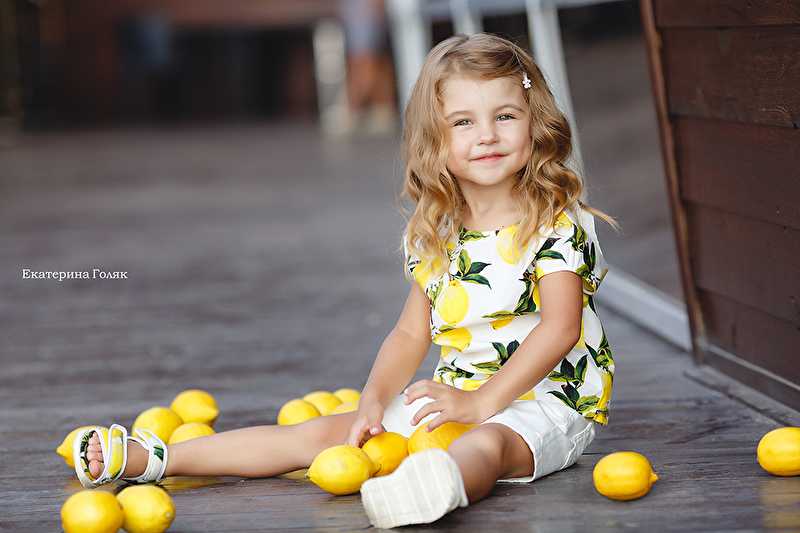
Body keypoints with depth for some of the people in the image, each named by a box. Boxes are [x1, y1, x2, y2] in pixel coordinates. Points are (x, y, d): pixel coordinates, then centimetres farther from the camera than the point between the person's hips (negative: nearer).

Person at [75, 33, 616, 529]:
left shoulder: (558, 223, -10)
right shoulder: (435, 235, 9)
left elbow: (560, 327, -18)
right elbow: (411, 334, 12)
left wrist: (480, 403, -23)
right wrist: (375, 400, -7)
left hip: (542, 400, -6)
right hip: (454, 393, 6)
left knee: (486, 444, -40)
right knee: (321, 433, 0)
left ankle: (444, 484, -75)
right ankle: (149, 457, -2)